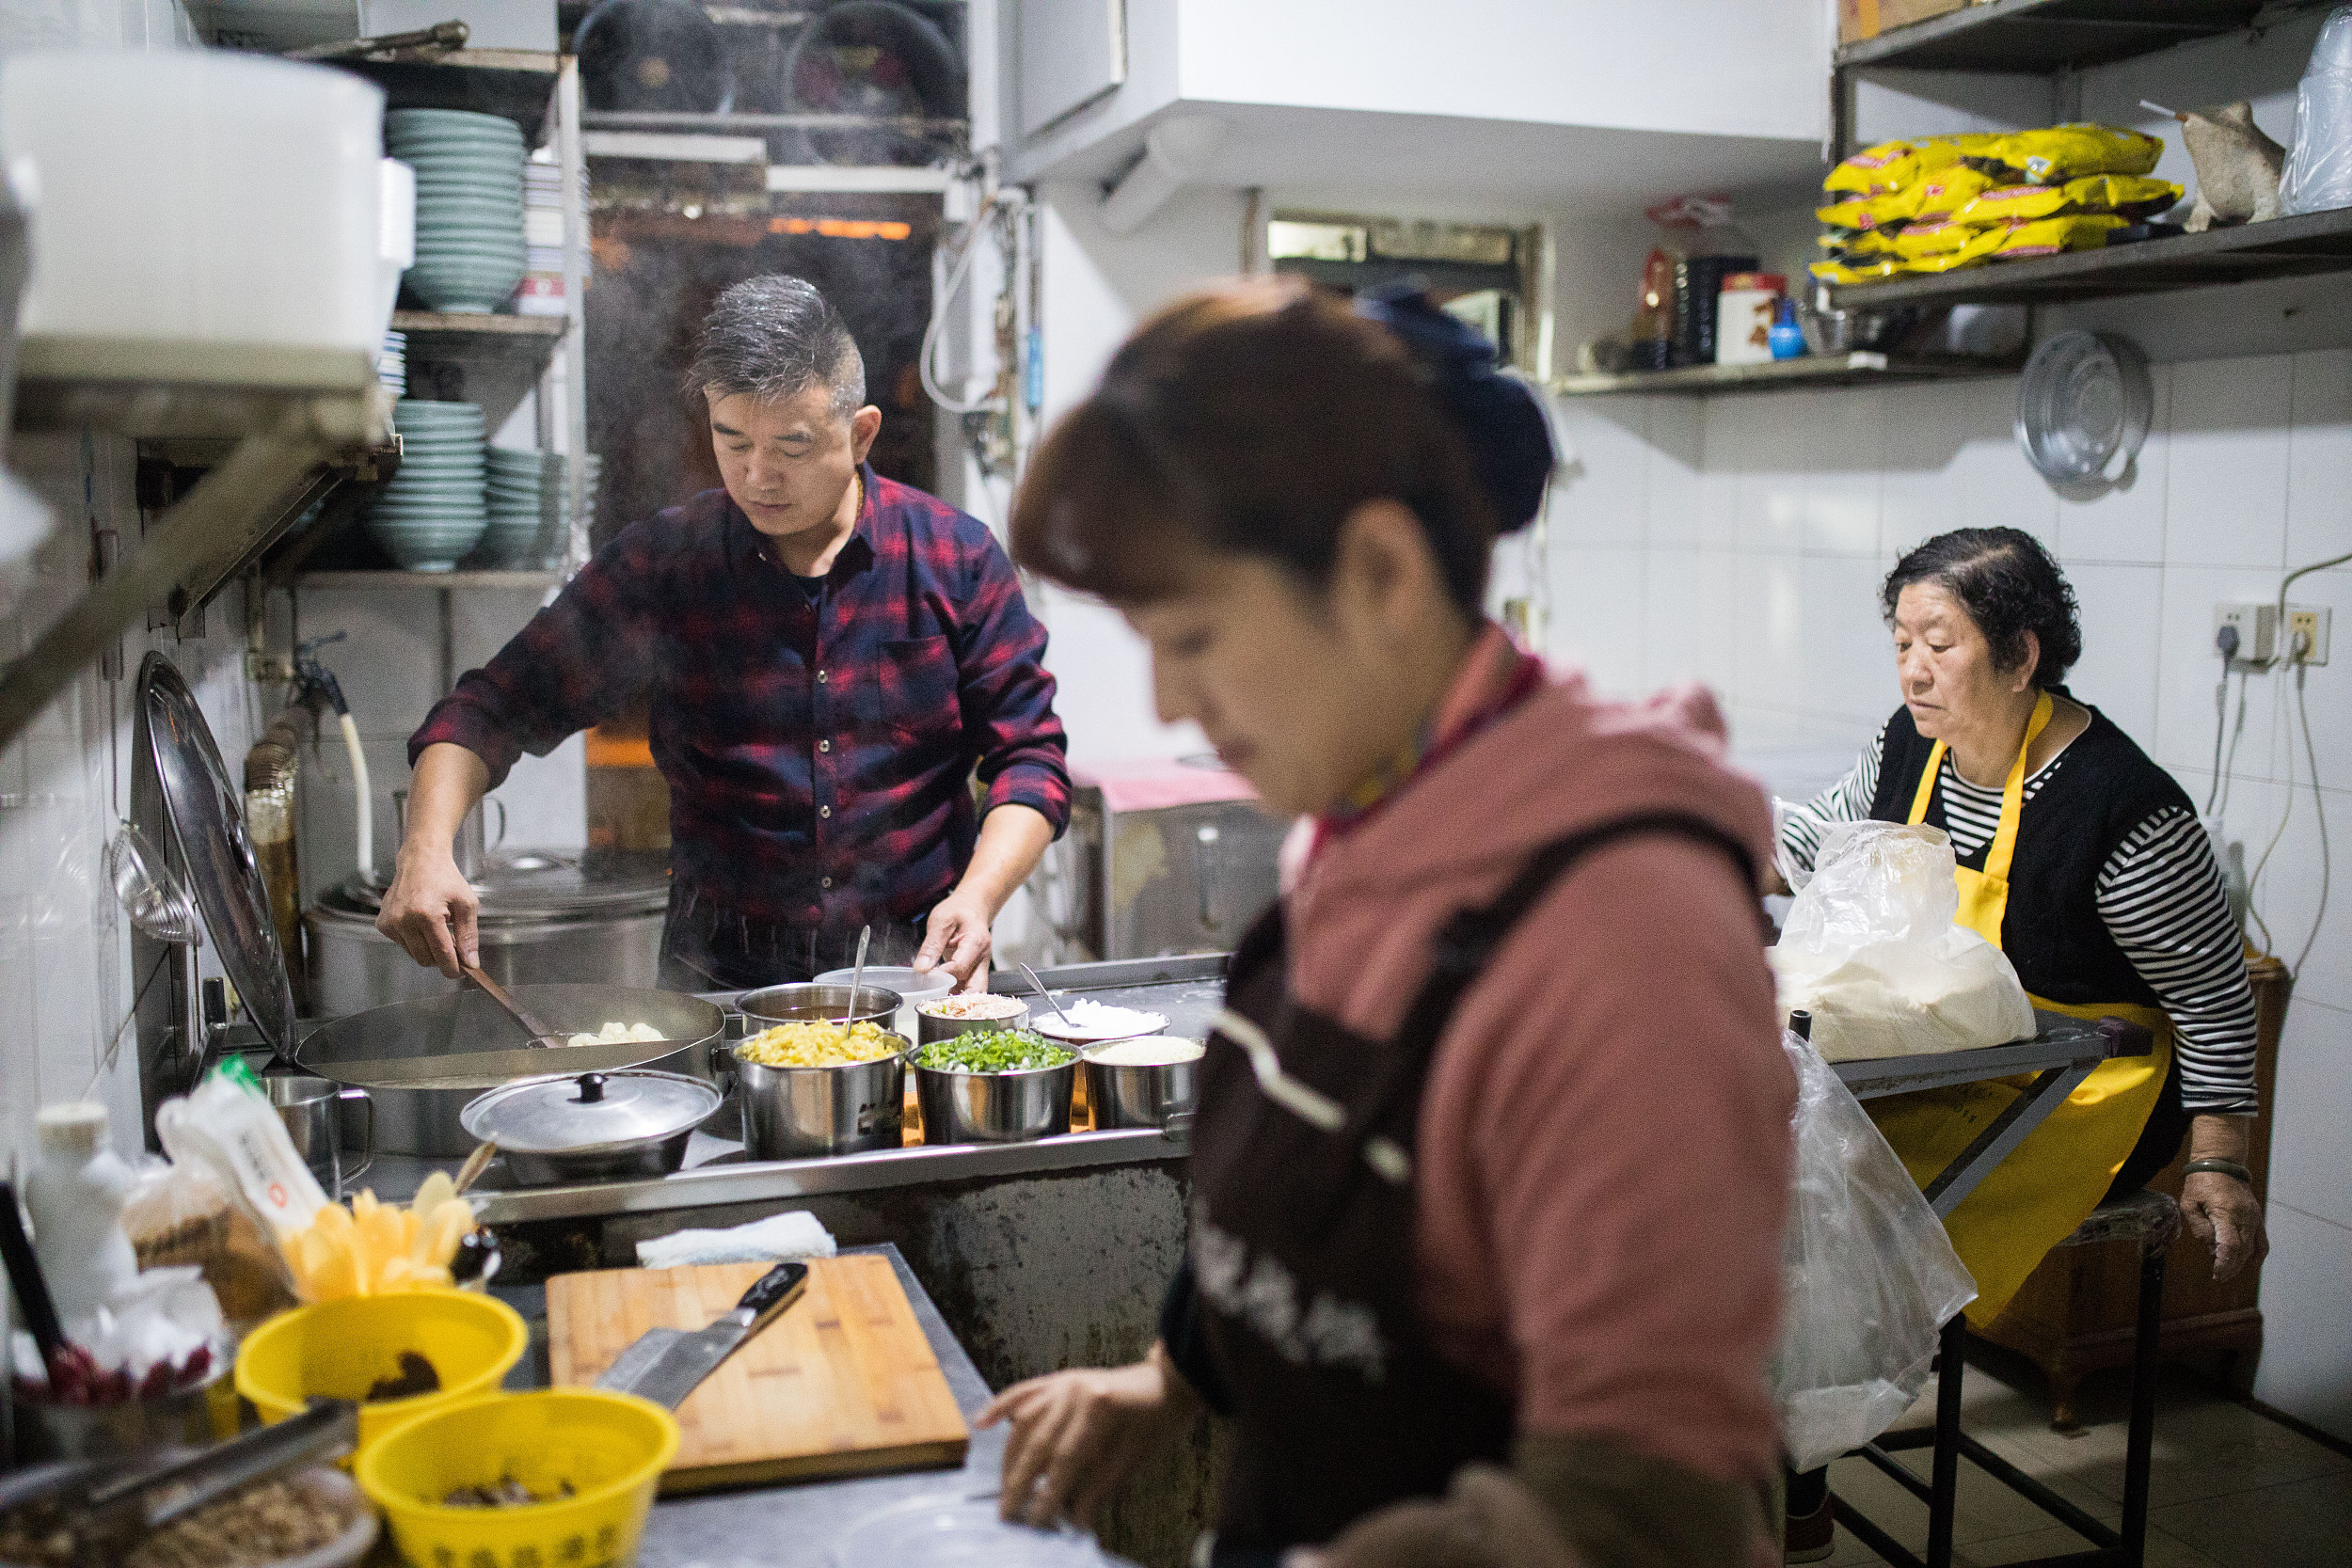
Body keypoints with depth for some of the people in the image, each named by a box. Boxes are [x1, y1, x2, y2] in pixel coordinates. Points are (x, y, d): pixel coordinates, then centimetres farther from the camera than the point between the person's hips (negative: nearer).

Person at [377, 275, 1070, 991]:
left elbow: (1029, 756, 4)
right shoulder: (658, 564, 3)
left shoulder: (956, 557, 3)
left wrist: (976, 898, -12)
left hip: (918, 968, 0)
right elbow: (493, 710, 7)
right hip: (721, 977, 1)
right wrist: (425, 849, -11)